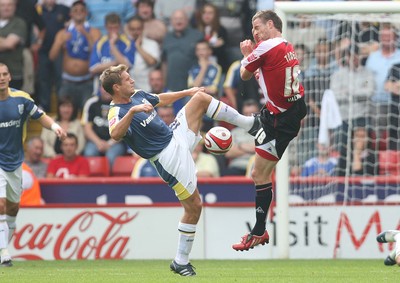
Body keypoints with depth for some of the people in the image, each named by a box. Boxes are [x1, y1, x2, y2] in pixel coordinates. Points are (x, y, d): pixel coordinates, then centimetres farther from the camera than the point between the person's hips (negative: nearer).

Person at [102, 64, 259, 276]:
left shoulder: (137, 95, 6)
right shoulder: (117, 112, -21)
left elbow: (161, 100, 27)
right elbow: (115, 134, -44)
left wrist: (187, 92, 33)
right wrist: (132, 111, -55)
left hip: (177, 135, 9)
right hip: (169, 157, -9)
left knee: (201, 97, 0)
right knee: (193, 206, -6)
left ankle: (248, 124, 15)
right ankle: (180, 262, 7)